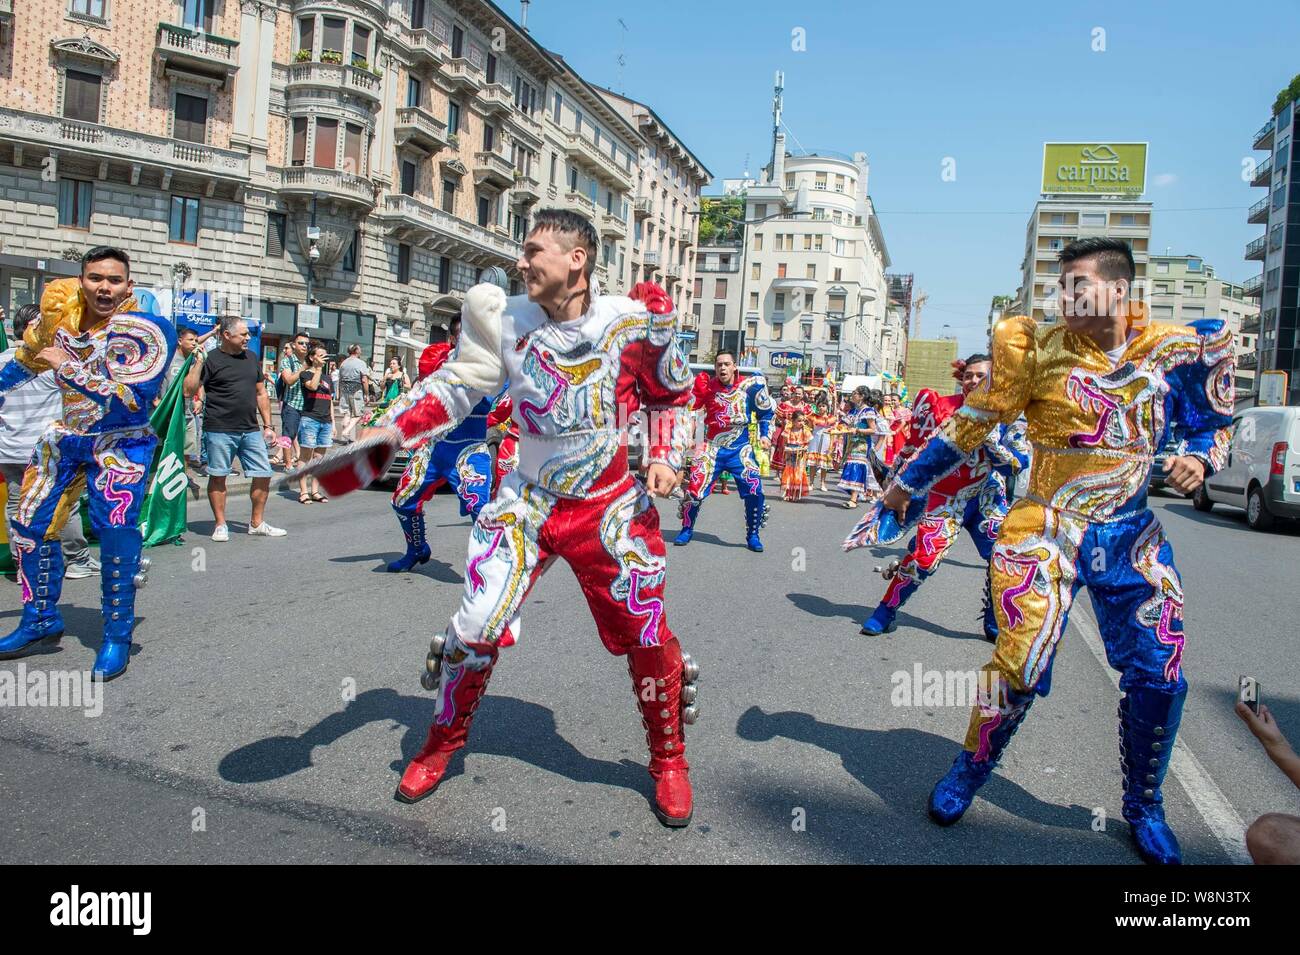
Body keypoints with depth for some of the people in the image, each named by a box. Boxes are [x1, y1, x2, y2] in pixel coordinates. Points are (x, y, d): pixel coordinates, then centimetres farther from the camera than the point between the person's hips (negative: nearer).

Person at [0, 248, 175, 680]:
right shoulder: (58, 308, -3)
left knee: (116, 527, -22)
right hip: (66, 435, 6)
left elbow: (132, 403, -29)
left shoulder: (145, 331, -20)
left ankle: (117, 636, -5)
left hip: (121, 440, -6)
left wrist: (69, 368, -29)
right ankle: (40, 621, 31)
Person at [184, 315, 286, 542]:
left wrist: (267, 426, 13)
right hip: (219, 431, -5)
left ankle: (257, 523, 16)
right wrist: (198, 362, -18)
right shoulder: (210, 359, -4)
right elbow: (189, 391, -11)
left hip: (251, 431, 5)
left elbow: (261, 394, 17)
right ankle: (220, 525, 17)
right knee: (218, 477, 5)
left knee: (263, 475, 3)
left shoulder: (251, 358, 13)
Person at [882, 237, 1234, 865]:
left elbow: (1212, 425, 14)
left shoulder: (1176, 351, -1)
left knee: (1160, 674, 1)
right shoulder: (1041, 351, -8)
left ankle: (1143, 806, 27)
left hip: (1131, 534, 3)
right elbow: (971, 423, 1)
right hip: (1049, 528, -3)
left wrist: (1198, 459, -10)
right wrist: (909, 480, 7)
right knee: (1021, 664, -11)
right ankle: (969, 772, 17)